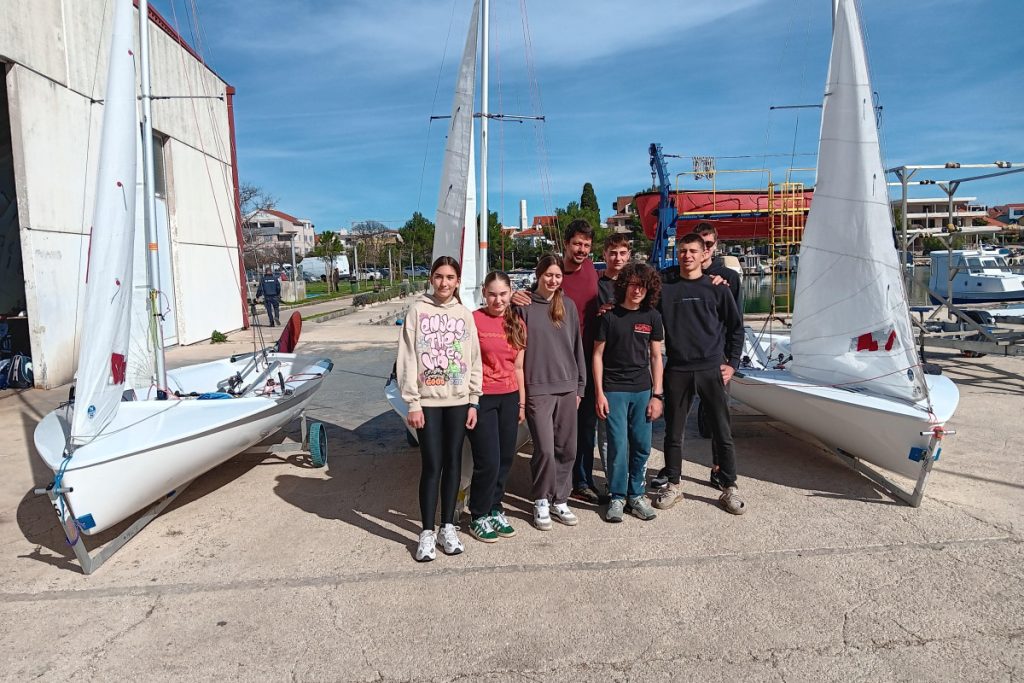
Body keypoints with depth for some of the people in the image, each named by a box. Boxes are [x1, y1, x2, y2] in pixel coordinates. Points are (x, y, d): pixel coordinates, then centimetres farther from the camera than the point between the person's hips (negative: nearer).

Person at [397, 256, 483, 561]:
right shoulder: (418, 310, 0)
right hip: (428, 401, -2)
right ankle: (427, 532, 11)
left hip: (458, 401, 3)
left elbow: (474, 360, 8)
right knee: (432, 465, -2)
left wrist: (474, 401, 3)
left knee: (453, 462, 8)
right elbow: (407, 359, -3)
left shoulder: (465, 314, 7)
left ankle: (448, 527, 21)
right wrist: (413, 403, -8)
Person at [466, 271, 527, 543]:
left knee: (505, 459, 11)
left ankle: (495, 509, 30)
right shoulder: (473, 319, -8)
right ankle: (479, 517, 17)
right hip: (482, 398, -5)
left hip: (509, 398, 5)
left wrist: (522, 403, 13)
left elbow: (518, 367, 13)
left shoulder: (518, 324, 9)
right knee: (488, 461, -2)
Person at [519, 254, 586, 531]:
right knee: (545, 448, -5)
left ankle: (560, 500, 24)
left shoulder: (568, 305, 9)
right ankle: (541, 501, 15)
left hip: (567, 387, 4)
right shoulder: (525, 306, -2)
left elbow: (577, 346, 13)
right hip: (537, 389, -4)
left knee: (567, 448, 8)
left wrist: (580, 385, 11)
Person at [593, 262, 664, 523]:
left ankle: (636, 494, 22)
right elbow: (597, 355, -2)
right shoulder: (609, 316, -4)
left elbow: (656, 357, 8)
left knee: (642, 446, 6)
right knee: (618, 445, -3)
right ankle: (617, 497, 12)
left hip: (642, 390, 3)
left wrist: (657, 394, 2)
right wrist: (599, 393, -7)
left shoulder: (652, 317, 4)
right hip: (614, 390, -3)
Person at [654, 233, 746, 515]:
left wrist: (732, 363, 4)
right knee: (673, 432, 8)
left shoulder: (716, 288, 5)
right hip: (677, 371, 1)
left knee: (723, 433, 4)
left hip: (711, 370, 0)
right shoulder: (665, 289, 5)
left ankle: (729, 489, 18)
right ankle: (673, 486, 22)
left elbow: (736, 327, 9)